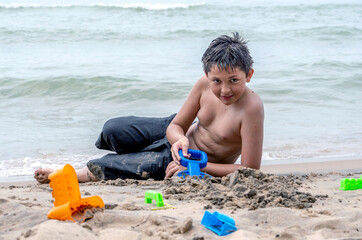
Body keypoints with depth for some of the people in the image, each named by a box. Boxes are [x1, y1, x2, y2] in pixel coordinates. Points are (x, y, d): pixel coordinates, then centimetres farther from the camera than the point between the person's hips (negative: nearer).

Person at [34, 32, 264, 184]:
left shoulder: (251, 107, -35)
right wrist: (180, 139, -35)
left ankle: (72, 175, 0)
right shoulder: (204, 84, -20)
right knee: (113, 130, -8)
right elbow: (176, 126, -9)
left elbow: (251, 169, -32)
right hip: (180, 132, 5)